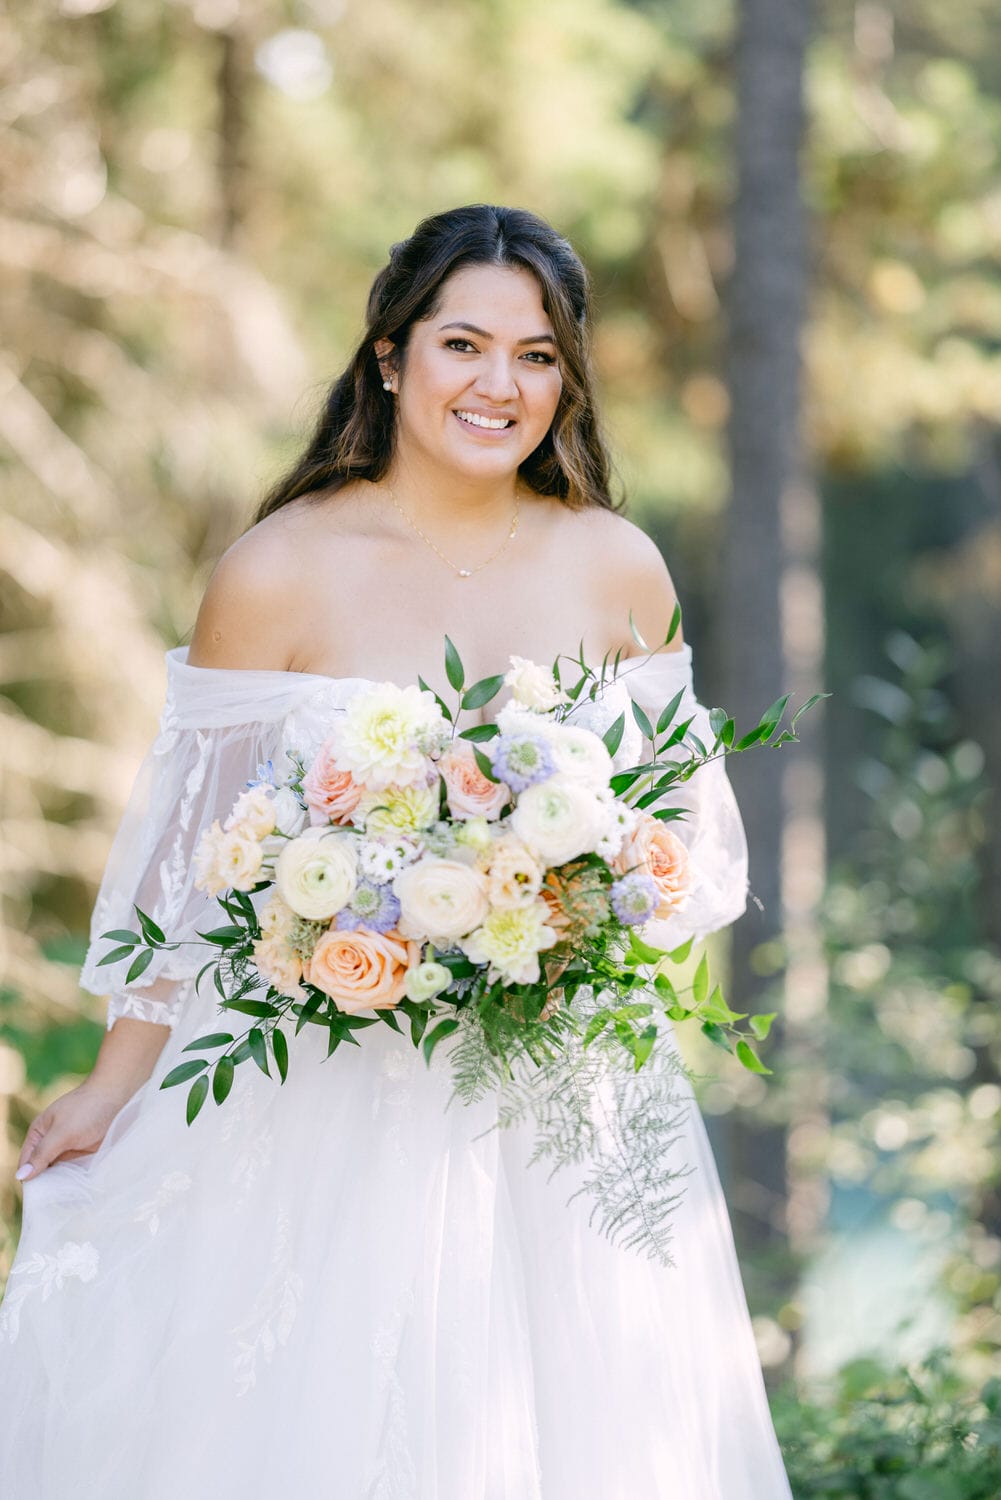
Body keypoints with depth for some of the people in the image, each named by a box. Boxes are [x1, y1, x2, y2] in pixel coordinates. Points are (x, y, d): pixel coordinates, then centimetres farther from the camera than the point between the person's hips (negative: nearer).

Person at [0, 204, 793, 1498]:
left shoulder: (618, 570, 2)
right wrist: (117, 1083, 1)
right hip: (326, 1096, -2)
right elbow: (195, 853, 0)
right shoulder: (280, 570, -6)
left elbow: (678, 828, 12)